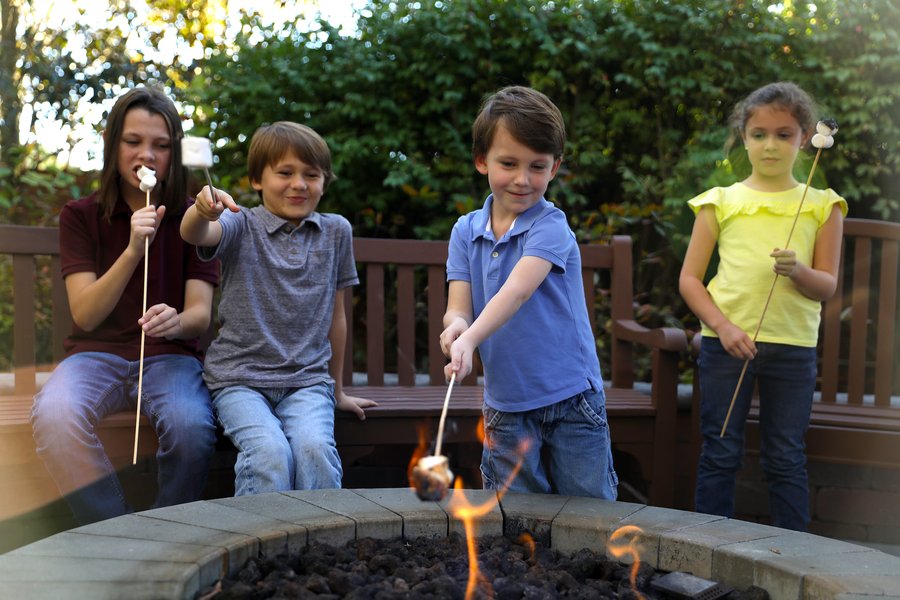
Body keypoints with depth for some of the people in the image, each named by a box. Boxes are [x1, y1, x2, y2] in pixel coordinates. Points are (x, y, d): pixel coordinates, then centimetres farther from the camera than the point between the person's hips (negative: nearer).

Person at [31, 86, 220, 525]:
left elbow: (200, 312, -3)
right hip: (97, 354, 1)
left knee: (191, 426, -35)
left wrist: (177, 322, -29)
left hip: (170, 356, 0)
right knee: (53, 415, -34)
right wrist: (133, 250, -21)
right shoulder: (80, 216, 5)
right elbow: (86, 315, -6)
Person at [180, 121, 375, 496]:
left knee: (315, 447, -27)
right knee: (270, 451, -28)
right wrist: (202, 210, -47)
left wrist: (337, 390, 19)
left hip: (308, 379, 2)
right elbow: (194, 235, -23)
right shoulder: (241, 226, 1)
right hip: (240, 377, -2)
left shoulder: (336, 232, 9)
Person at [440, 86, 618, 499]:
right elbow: (458, 306, -3)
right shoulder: (466, 232, 4)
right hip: (505, 404, 4)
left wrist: (471, 340, -43)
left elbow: (518, 291, -27)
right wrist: (455, 325, -27)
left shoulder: (550, 226, -11)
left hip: (572, 400, -3)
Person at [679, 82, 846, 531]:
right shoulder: (720, 202, 4)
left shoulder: (822, 206, 7)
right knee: (720, 453, 5)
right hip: (725, 341, 0)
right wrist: (723, 326, -13)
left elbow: (827, 286, 4)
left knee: (786, 458, 7)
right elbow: (689, 278, 1)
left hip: (793, 346, 1)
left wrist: (798, 271, -18)